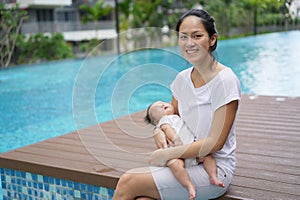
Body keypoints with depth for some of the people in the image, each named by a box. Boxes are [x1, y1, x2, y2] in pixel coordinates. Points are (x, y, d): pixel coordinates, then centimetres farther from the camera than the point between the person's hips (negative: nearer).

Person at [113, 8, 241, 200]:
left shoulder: (224, 80, -15)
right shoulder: (183, 78, 5)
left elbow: (215, 142, -17)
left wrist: (166, 154, -16)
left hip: (214, 170, -6)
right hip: (185, 163, 6)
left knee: (128, 182, -16)